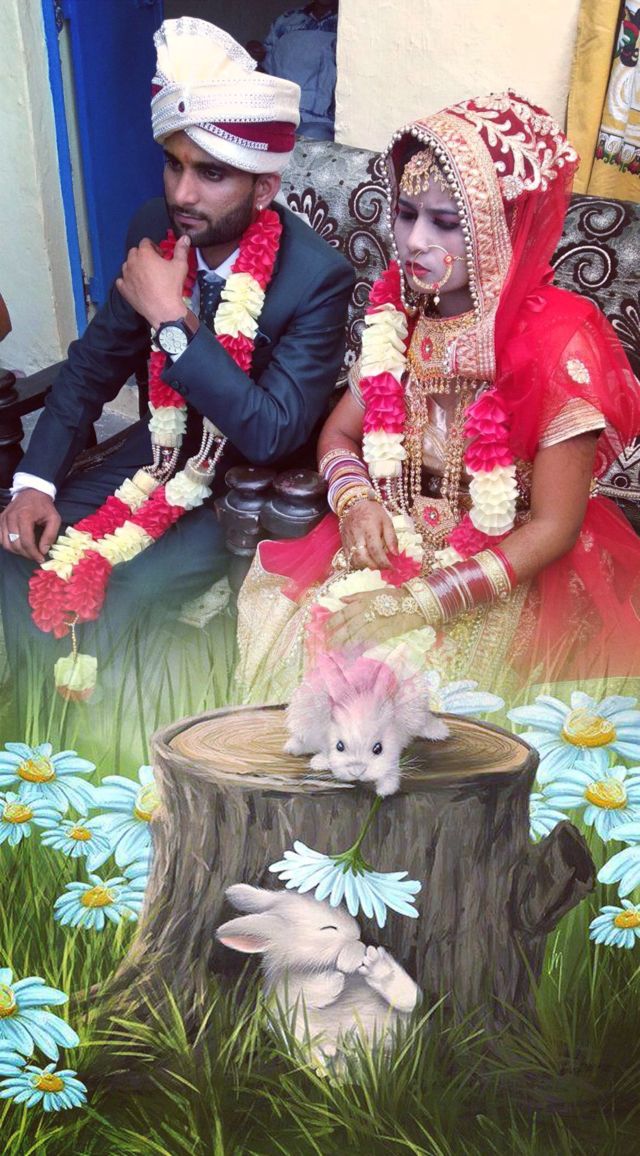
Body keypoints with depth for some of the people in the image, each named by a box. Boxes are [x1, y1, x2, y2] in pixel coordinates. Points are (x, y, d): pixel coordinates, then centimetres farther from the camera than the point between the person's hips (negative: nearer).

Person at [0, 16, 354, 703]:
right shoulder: (154, 230, -4)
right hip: (161, 452, 6)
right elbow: (98, 358, 5)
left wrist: (173, 321, -28)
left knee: (89, 608, -23)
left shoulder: (318, 277, -21)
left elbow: (274, 436, -26)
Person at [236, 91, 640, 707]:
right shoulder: (402, 310, 2)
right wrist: (354, 501, -12)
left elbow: (552, 528, -15)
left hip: (514, 576, -4)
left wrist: (420, 602, -21)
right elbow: (338, 433, 10)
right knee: (274, 617, -14)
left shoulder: (556, 343, -16)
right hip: (394, 543, 5)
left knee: (397, 658, -26)